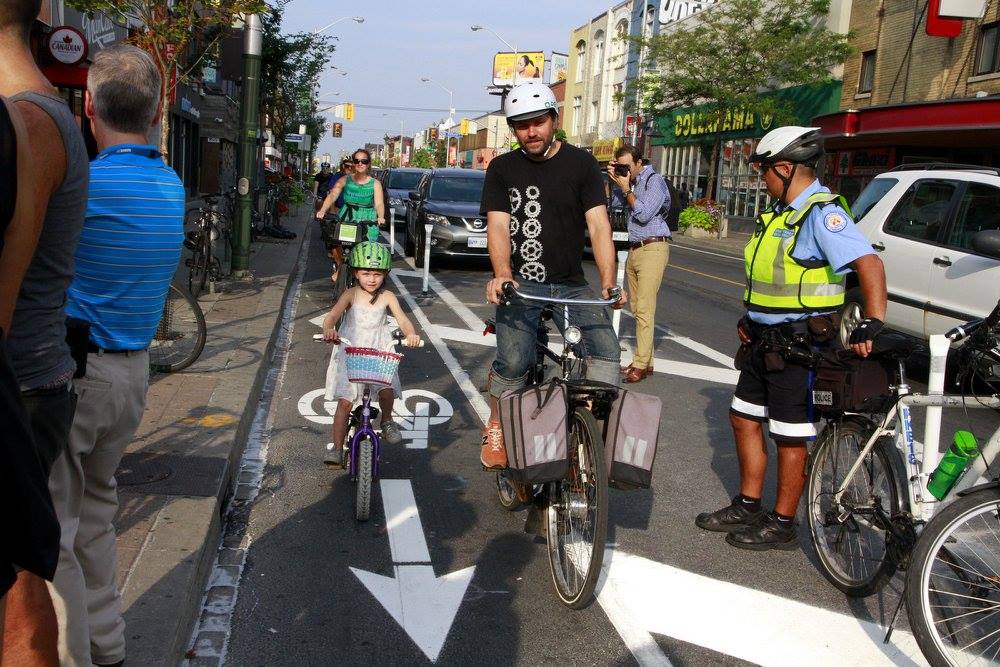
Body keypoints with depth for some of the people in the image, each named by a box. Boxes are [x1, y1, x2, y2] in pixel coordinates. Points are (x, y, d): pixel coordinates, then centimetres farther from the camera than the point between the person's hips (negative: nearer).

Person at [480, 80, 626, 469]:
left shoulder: (581, 164, 4)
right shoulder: (502, 169, 6)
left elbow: (598, 224, -6)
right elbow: (497, 225, -5)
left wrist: (608, 281, -21)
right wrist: (502, 273, -25)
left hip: (571, 285, 1)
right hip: (520, 284, -1)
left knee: (605, 349, -20)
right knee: (513, 360, -21)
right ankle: (496, 429, 4)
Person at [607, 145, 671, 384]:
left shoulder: (654, 181, -7)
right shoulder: (633, 182, 16)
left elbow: (643, 214, -15)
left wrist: (625, 188, -9)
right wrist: (615, 180, 5)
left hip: (652, 249, -8)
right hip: (634, 249, 8)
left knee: (644, 309, -12)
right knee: (637, 308, 7)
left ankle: (641, 365, -11)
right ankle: (645, 361, 12)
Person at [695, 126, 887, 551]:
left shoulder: (822, 213, -18)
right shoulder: (782, 212, 12)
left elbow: (869, 264, -29)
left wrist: (872, 323, -37)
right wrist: (749, 321, 17)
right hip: (765, 342, 10)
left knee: (790, 436, 2)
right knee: (744, 419, 16)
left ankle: (782, 525, 17)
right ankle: (748, 507, 30)